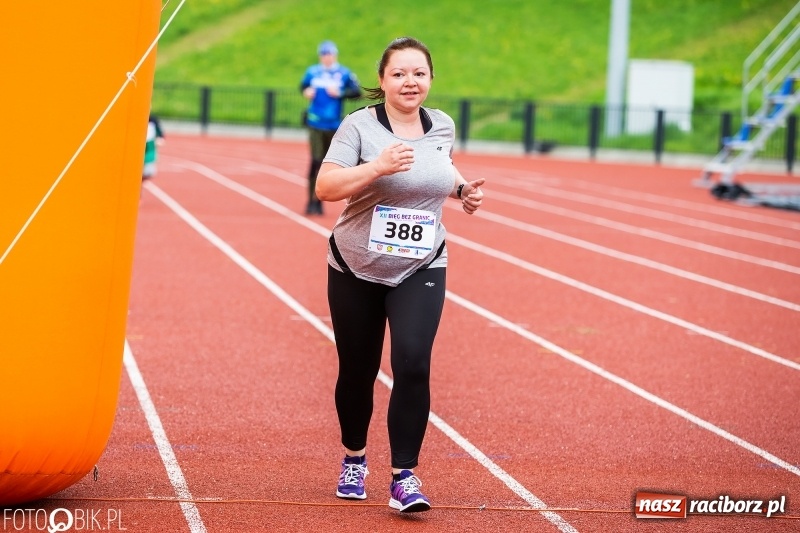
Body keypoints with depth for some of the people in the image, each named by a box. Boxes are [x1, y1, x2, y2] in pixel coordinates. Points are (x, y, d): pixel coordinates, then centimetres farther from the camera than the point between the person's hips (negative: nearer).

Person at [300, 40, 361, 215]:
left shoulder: (344, 73, 0)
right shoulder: (312, 72, 5)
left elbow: (357, 92, -3)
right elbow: (303, 86, 20)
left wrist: (340, 93, -16)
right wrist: (306, 92, -2)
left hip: (334, 126, 0)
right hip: (315, 124, 0)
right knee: (316, 161, -10)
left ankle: (319, 201, 18)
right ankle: (312, 201, -6)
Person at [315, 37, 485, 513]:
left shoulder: (443, 126, 1)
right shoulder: (360, 126, -12)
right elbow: (325, 188, -20)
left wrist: (462, 189, 5)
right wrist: (378, 167, -31)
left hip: (420, 271, 1)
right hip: (356, 270, -1)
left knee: (413, 364, -17)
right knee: (358, 371, 10)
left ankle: (405, 476, -11)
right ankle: (354, 459, 36)